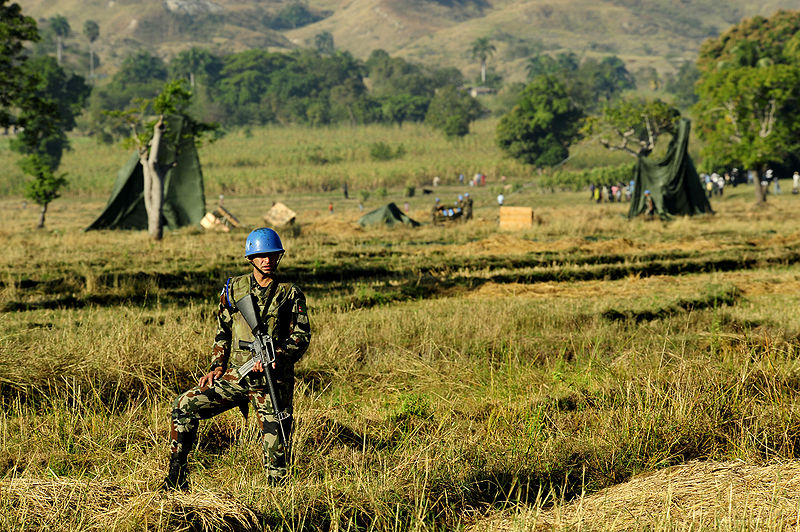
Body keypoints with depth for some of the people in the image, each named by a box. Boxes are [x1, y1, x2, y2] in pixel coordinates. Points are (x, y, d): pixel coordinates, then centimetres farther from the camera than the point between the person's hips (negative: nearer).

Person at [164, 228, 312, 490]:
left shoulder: (290, 294, 4)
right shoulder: (234, 289, 10)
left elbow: (302, 336, -3)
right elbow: (222, 332, 16)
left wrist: (276, 354, -20)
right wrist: (217, 366, 3)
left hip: (273, 380, -2)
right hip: (236, 375, 2)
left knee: (276, 449, -6)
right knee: (185, 405, -11)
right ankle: (177, 475, -3)